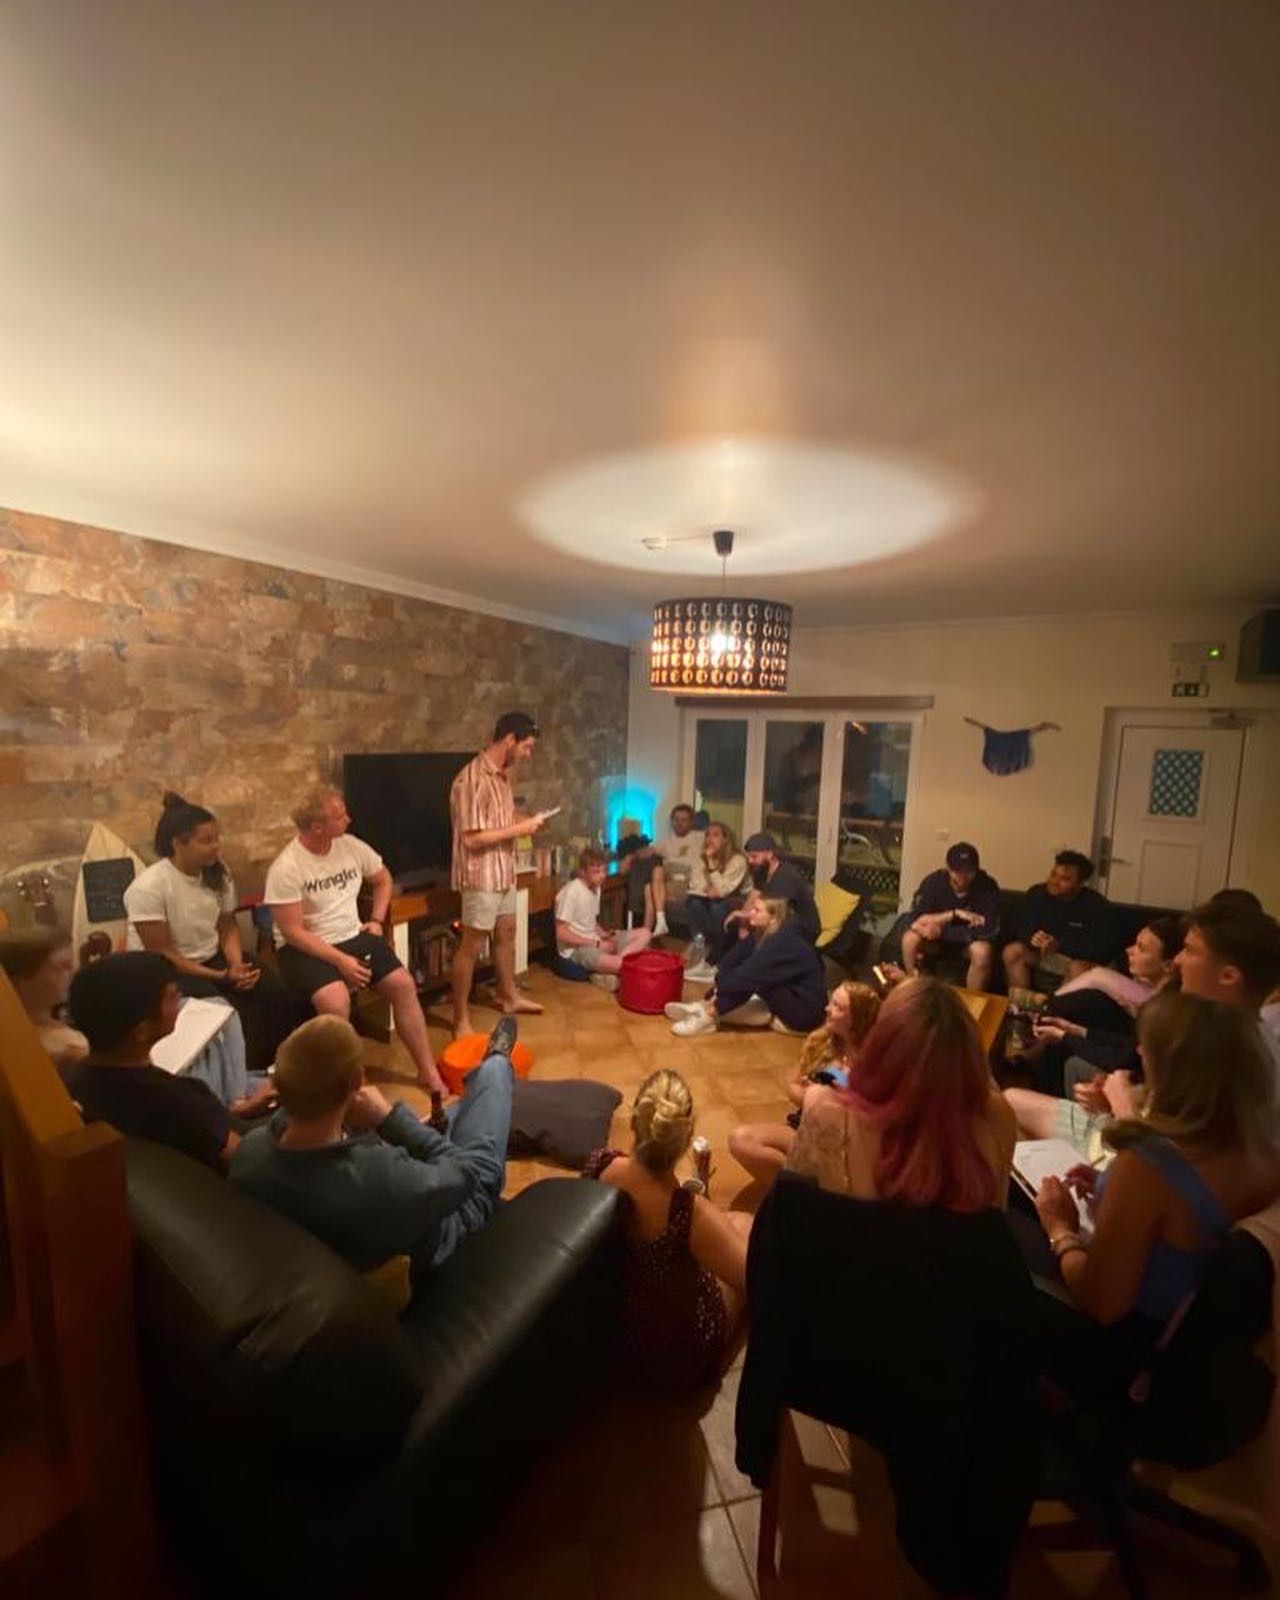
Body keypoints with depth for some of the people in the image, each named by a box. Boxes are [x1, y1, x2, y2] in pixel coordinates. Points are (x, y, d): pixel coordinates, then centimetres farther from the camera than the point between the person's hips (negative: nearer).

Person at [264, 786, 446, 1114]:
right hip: (305, 949, -5)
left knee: (403, 984, -11)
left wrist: (377, 920, 6)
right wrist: (340, 960, -23)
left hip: (353, 937, 5)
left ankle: (428, 1072, 1)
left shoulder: (351, 845, -2)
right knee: (336, 1001, -33)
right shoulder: (287, 868, -18)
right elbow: (292, 932, -18)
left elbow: (383, 879, 17)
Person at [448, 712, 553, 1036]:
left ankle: (509, 996, 40)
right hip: (481, 875, -9)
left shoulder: (502, 775, 7)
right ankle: (461, 1020, 14)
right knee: (471, 946, 1)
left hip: (504, 871, 10)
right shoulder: (472, 779, -23)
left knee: (506, 934, 22)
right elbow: (471, 838, -25)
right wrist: (520, 829, -21)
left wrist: (525, 822, 1)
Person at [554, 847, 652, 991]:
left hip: (594, 942, 9)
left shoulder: (596, 888, 7)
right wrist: (597, 944, -17)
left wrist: (606, 935, -2)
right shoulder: (571, 892, -19)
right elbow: (561, 933, -19)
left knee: (645, 934, -3)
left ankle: (614, 960, -17)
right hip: (576, 949, -9)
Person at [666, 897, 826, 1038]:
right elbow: (733, 959, -6)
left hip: (803, 1013, -9)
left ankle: (708, 1016, -21)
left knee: (752, 979, -24)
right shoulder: (761, 933, 1)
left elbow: (751, 974, -28)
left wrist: (717, 1003, -23)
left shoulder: (785, 943, -25)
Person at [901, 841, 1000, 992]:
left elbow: (989, 930, -25)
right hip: (936, 938, 1)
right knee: (910, 939, -28)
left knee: (982, 950, -33)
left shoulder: (988, 887, -21)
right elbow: (917, 920, -25)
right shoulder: (933, 881, -19)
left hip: (971, 941, 0)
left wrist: (940, 930, -29)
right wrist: (955, 913, -34)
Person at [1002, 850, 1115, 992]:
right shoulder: (1036, 893, -8)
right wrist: (1032, 937, -29)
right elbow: (1019, 927, -4)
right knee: (1013, 951, -24)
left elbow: (1102, 949, -22)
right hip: (1040, 953, 3)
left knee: (1078, 969, -36)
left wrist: (1059, 945, -33)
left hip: (1079, 958, -3)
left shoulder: (1096, 905, -17)